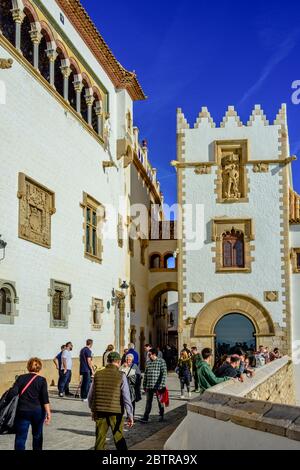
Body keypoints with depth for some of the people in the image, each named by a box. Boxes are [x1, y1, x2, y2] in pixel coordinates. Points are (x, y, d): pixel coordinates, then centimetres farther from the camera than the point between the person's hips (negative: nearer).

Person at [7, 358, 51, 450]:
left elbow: (12, 392, -11)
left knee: (20, 437, -1)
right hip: (38, 411, 0)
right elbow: (45, 398, -9)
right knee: (37, 435, 21)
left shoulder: (21, 378, 3)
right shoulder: (42, 380, -1)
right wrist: (48, 412, -10)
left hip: (23, 411, 0)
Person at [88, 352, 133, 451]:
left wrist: (93, 410, 23)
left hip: (100, 412, 2)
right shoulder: (121, 376, -7)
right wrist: (130, 416, -4)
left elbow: (90, 396, 10)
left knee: (100, 439, 10)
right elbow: (126, 398, -9)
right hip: (116, 412, -2)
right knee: (119, 439, 11)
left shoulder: (98, 374, 2)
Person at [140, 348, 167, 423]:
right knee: (148, 402, 3)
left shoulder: (161, 361, -6)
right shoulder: (148, 362, 11)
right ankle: (145, 417, 2)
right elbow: (145, 374, 15)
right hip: (149, 386, 4)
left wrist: (162, 385, -17)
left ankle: (161, 416, 25)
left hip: (158, 386, -4)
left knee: (160, 401, 10)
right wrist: (144, 385, 13)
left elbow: (164, 373, -11)